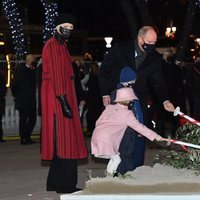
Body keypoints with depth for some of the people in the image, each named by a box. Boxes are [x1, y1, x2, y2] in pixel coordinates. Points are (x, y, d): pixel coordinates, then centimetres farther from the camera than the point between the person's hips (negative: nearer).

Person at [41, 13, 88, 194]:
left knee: (64, 140, 11)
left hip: (64, 96, 10)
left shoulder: (62, 45, 19)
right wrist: (63, 100, -24)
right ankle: (65, 184, -9)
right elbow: (54, 74, -19)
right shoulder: (52, 46, -11)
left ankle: (56, 182, 17)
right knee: (63, 139, -10)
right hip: (57, 98, -10)